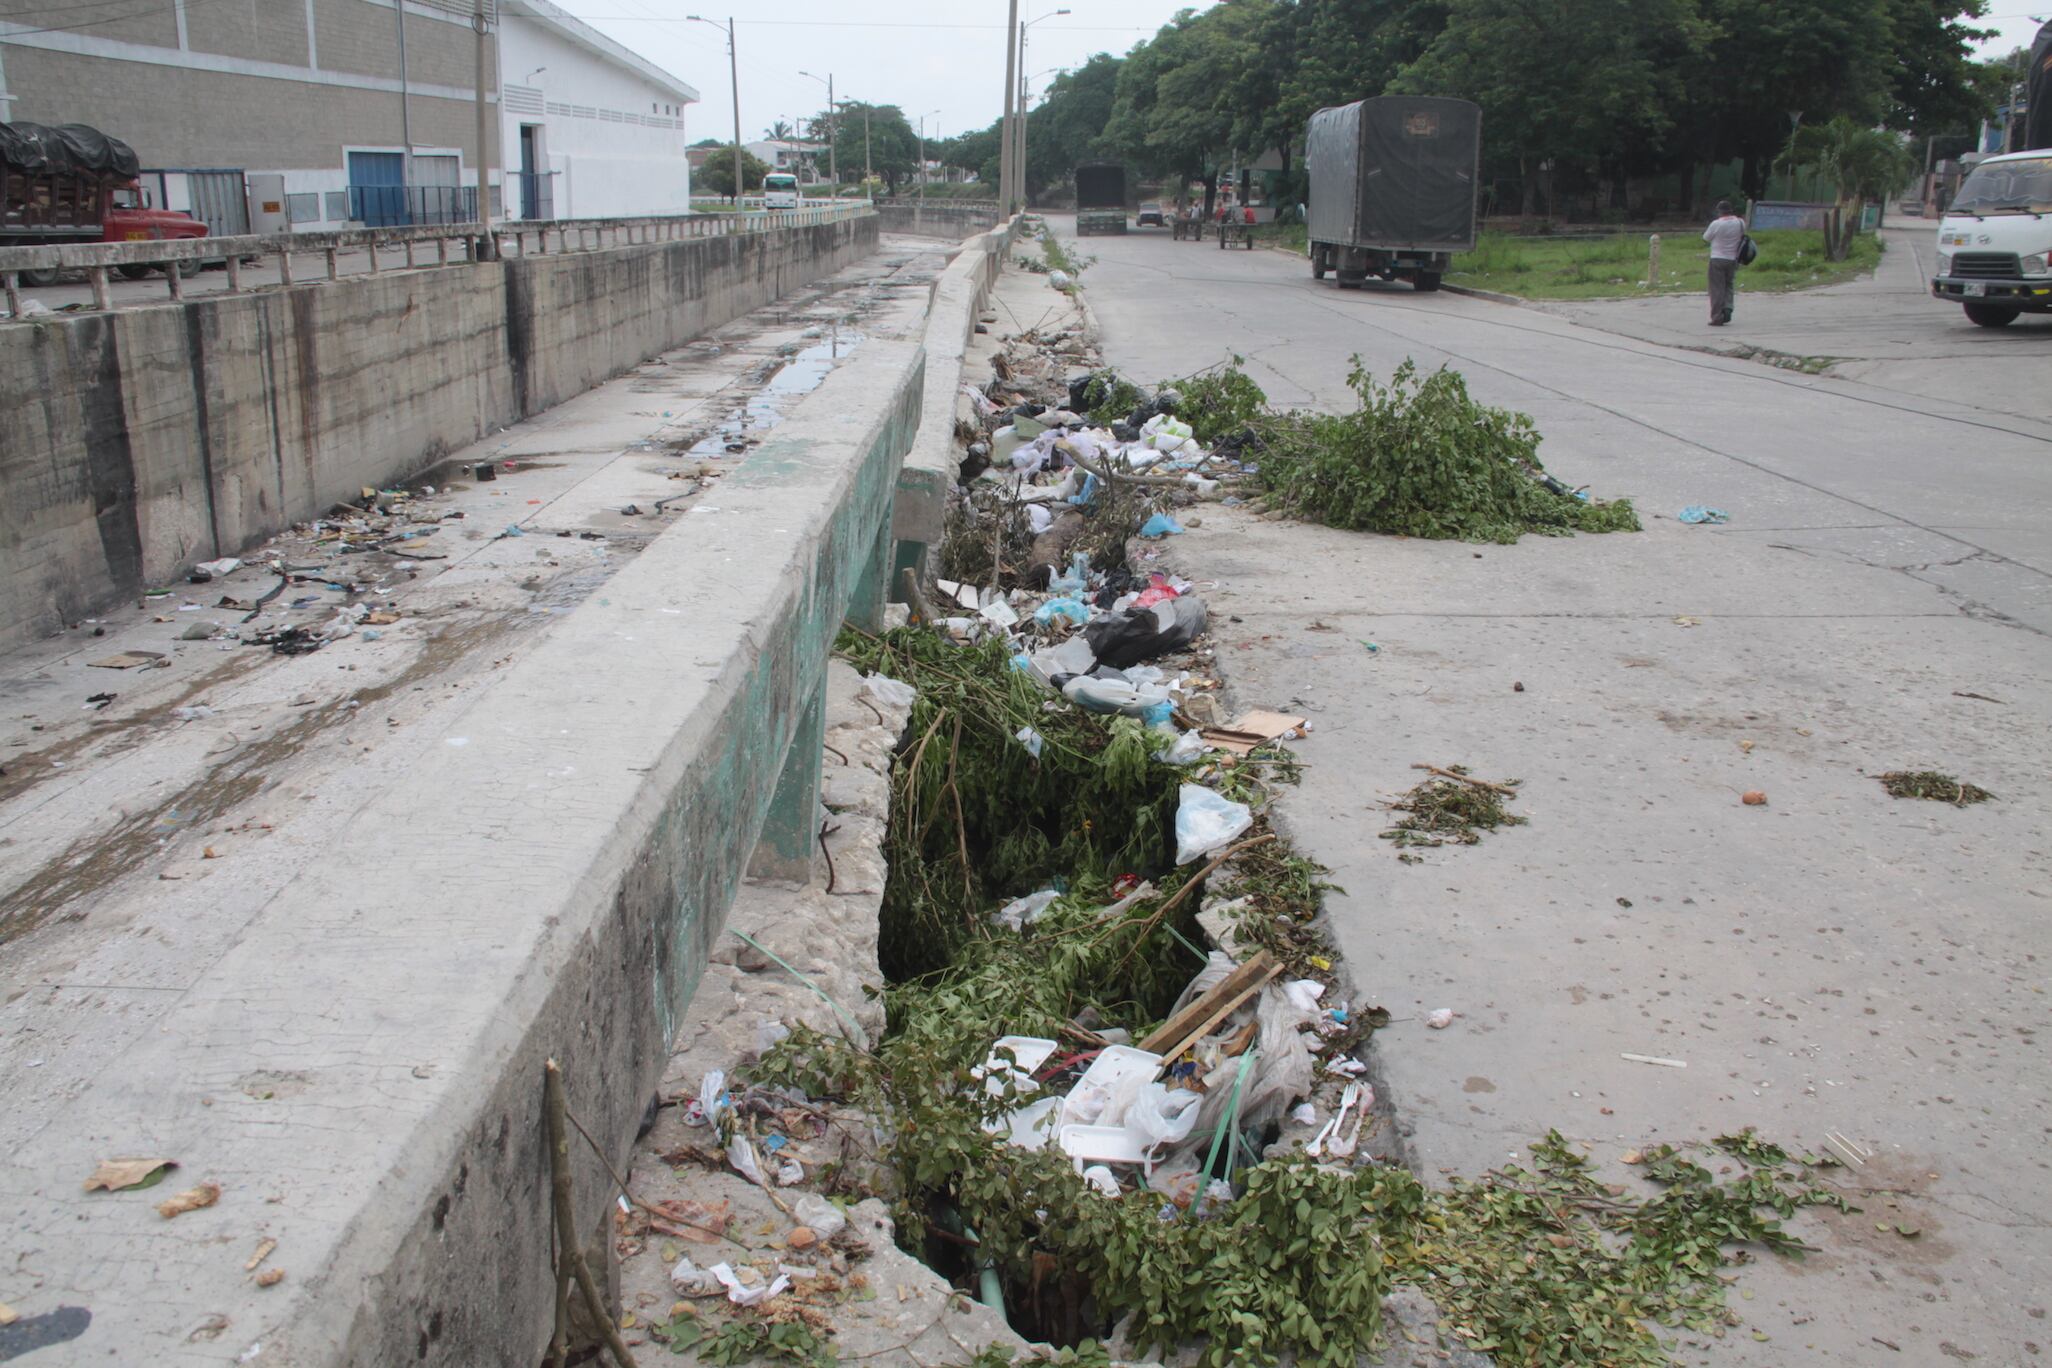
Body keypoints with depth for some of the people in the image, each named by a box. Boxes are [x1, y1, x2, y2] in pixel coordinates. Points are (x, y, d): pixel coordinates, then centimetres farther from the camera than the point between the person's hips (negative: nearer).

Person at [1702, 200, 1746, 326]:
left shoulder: (1716, 224, -14)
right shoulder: (1740, 223, 0)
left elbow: (1706, 238, -2)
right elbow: (1742, 236, 15)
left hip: (1717, 259, -4)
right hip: (1733, 259, 4)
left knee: (1717, 289, 0)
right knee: (1729, 287, 18)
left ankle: (1717, 318, -2)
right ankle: (1727, 309, -1)